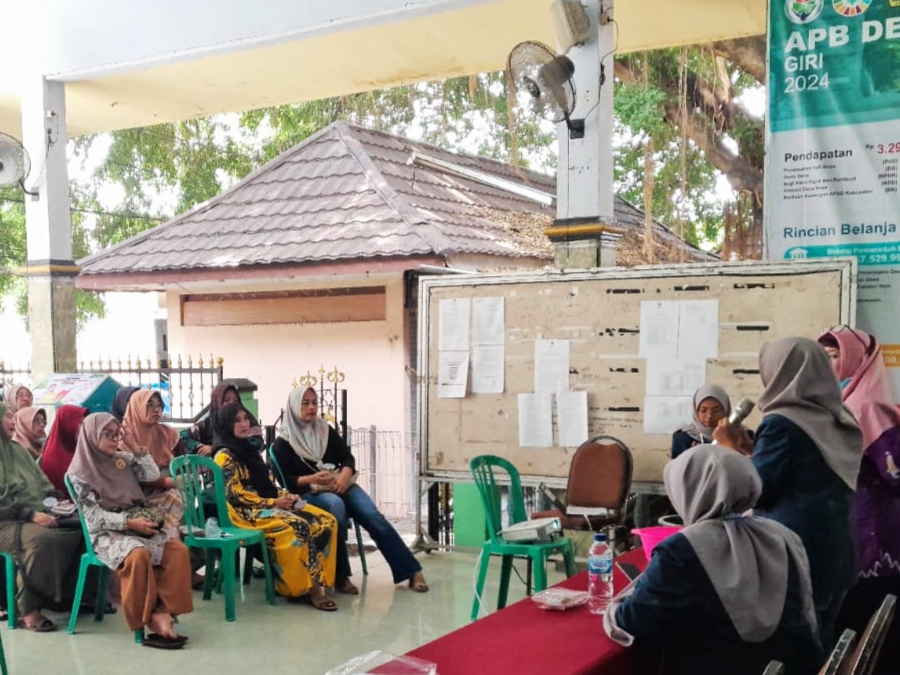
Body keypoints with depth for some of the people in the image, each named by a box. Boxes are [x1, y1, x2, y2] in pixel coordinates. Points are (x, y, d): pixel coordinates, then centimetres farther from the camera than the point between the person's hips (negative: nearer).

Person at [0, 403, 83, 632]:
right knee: (40, 539, -37)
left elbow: (43, 486, 23)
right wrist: (31, 515, -21)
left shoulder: (18, 450, 19)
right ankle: (28, 609, -29)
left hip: (36, 516, 7)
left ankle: (71, 595, -8)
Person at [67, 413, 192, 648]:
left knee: (178, 549, -19)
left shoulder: (122, 459, 12)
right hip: (107, 533, -6)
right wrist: (128, 522, -22)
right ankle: (150, 616, -24)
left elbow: (153, 475, 9)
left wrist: (136, 448, 1)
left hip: (137, 524, 6)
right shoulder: (80, 473, -5)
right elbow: (93, 516, -11)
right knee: (138, 555, -36)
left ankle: (162, 609, -23)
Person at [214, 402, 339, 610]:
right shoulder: (224, 456, -5)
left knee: (327, 521, -12)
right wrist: (273, 503, -16)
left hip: (269, 504, 8)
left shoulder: (250, 449, 20)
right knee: (298, 527, -35)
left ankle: (319, 580, -16)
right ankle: (307, 586, -27)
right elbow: (237, 494, -14)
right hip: (247, 511, -8)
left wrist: (285, 495, 1)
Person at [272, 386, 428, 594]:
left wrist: (344, 476, -12)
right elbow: (287, 481, -4)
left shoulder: (325, 429, 14)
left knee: (374, 517, -21)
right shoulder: (283, 443, 3)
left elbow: (348, 457, 10)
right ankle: (341, 576, -32)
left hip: (340, 484, 4)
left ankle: (412, 571, -20)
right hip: (309, 492, -4)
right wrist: (313, 478, -20)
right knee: (335, 505, -39)